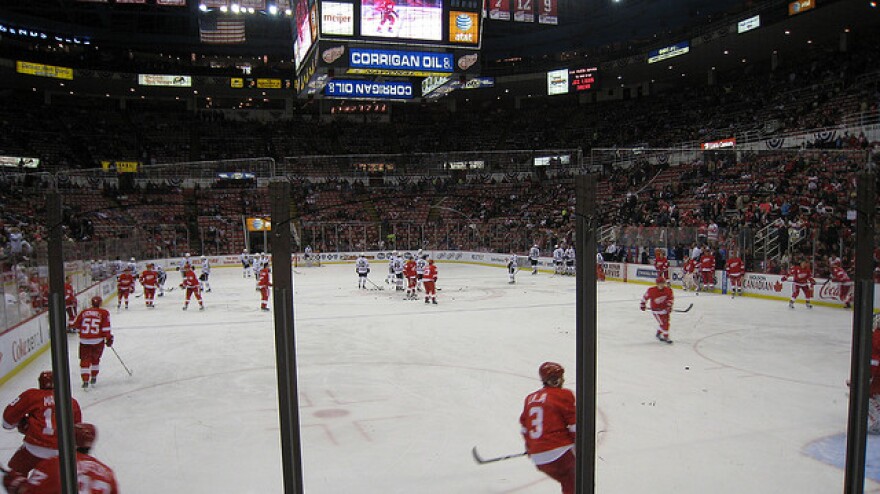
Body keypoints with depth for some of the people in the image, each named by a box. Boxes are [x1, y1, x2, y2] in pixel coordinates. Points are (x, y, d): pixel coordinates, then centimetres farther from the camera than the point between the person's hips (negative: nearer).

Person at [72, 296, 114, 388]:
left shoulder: (84, 312, 9)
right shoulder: (104, 312, 1)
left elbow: (77, 326, 15)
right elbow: (106, 327, -8)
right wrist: (109, 338, -2)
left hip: (84, 340, 1)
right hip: (98, 340, -1)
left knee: (85, 360, 6)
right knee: (95, 359, 20)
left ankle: (85, 381, -3)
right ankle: (93, 377, 27)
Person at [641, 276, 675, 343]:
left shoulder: (668, 290, -13)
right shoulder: (651, 290, -22)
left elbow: (671, 298, -3)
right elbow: (645, 296, -7)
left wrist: (669, 306, -14)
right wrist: (643, 304, -1)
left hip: (665, 308, 5)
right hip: (656, 309, -5)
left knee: (666, 322, 13)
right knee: (662, 323, -10)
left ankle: (659, 334, 35)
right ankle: (665, 337, 5)